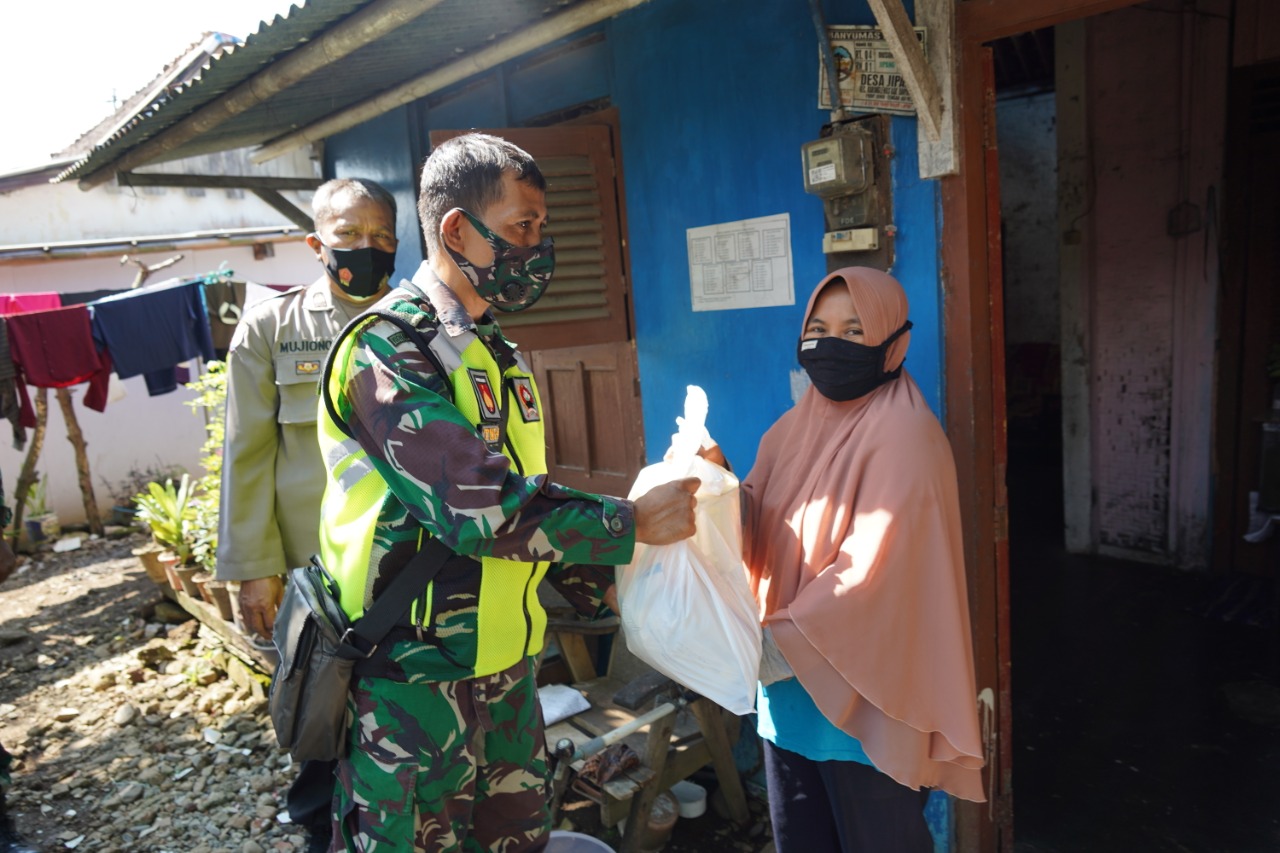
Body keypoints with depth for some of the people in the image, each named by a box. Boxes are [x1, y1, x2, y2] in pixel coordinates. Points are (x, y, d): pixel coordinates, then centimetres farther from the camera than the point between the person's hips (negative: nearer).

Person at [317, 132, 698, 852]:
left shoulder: (502, 355, 10)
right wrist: (632, 523, -17)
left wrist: (606, 599, 10)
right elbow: (480, 508, -26)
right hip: (415, 677, -7)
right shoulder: (387, 350, -17)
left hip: (508, 662, 7)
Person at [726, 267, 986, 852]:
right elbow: (755, 527, 4)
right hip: (787, 678, 7)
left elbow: (874, 569, -23)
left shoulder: (904, 434, -16)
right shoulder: (796, 427, 8)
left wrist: (786, 642, -22)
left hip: (862, 692, -7)